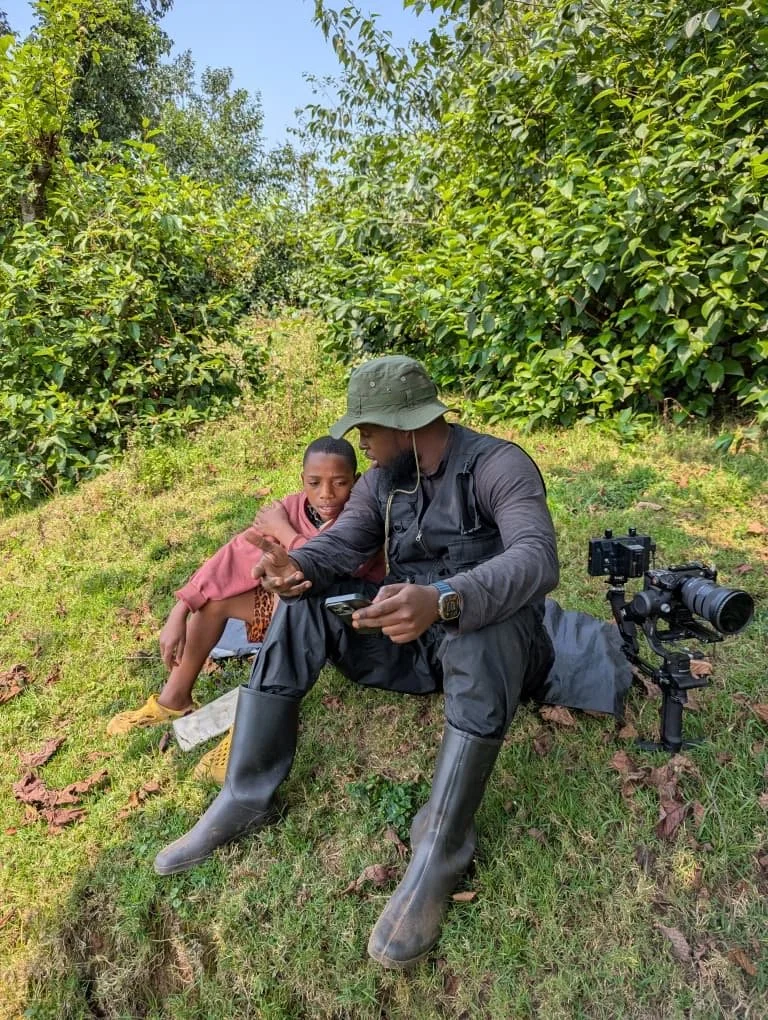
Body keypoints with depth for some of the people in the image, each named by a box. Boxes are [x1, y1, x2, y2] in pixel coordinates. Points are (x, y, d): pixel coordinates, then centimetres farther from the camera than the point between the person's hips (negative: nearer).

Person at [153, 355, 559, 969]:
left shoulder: (499, 465, -16)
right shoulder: (385, 479, 5)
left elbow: (537, 558, -32)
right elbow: (341, 543, -3)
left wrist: (444, 601, -50)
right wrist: (297, 565, -28)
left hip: (493, 635, -6)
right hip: (412, 639, 6)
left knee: (479, 626, -40)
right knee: (303, 602, -9)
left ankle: (439, 854, -29)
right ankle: (244, 800, -8)